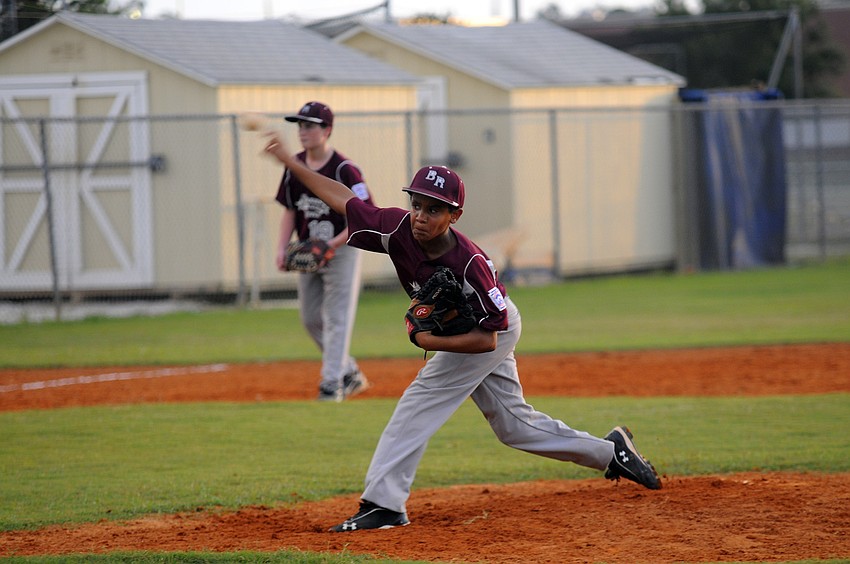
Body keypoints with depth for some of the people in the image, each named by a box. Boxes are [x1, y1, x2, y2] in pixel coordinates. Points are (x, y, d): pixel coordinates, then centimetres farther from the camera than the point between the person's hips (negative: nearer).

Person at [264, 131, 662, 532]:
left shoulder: (470, 265, -37)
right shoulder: (400, 229, -23)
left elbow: (487, 338, -31)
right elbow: (343, 200, -13)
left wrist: (432, 342, -39)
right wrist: (290, 161, -15)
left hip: (492, 333, -8)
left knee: (420, 403, -18)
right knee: (513, 426, 18)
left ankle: (383, 504, -18)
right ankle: (610, 451, 32)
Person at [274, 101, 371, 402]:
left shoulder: (344, 170, -17)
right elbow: (290, 211, 11)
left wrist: (331, 245, -24)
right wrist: (282, 247, -3)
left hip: (341, 250, -7)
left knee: (336, 318, -7)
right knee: (310, 318, 11)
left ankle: (332, 383, -5)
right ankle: (350, 373, 26)